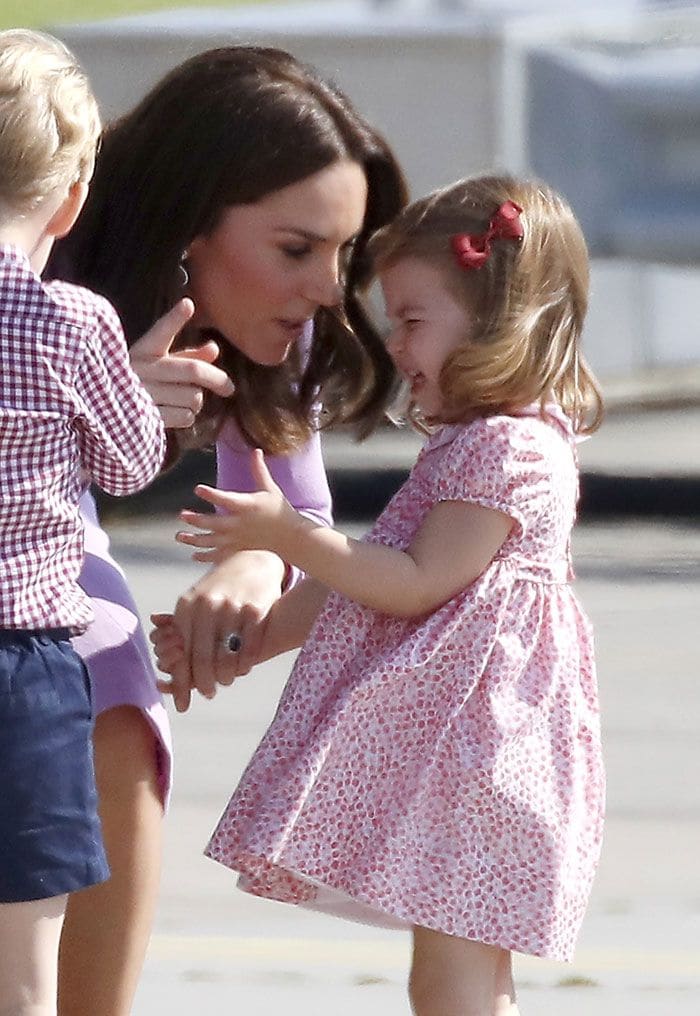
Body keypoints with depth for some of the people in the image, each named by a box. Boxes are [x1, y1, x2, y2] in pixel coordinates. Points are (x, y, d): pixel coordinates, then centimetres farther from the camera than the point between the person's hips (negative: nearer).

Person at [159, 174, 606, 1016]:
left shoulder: (511, 449, -14)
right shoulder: (468, 444, 19)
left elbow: (419, 585, -19)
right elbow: (377, 579, 23)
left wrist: (290, 536, -20)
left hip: (469, 744, -11)